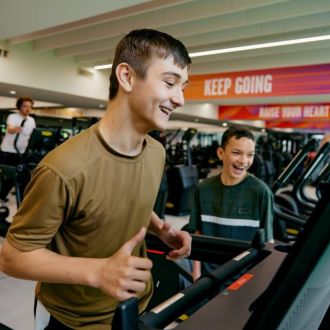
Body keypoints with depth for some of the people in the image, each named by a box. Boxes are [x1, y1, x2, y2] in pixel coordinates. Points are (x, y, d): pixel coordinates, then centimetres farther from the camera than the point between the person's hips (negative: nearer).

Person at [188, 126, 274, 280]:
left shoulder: (261, 191, -15)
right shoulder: (204, 189, -6)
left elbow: (267, 241, -8)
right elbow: (198, 233, 2)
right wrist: (196, 271, 3)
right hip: (209, 273, 2)